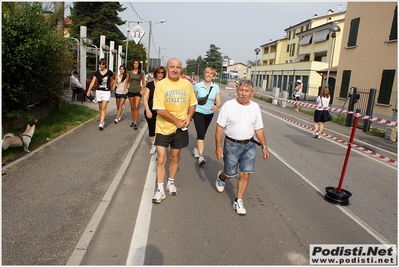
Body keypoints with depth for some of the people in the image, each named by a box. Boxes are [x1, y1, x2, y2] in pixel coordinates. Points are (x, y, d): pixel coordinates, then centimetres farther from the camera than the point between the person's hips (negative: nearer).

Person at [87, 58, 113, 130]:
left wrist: (111, 89, 18)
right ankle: (103, 121, 27)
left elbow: (111, 81, 11)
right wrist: (89, 91, -12)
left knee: (103, 107, -12)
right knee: (100, 108, 11)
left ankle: (101, 123, -17)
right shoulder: (97, 73, 1)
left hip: (106, 92, -3)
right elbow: (93, 82, -3)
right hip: (98, 91, 3)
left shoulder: (109, 72, -4)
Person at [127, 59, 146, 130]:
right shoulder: (130, 73, 5)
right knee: (132, 107, 8)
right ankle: (133, 121, 19)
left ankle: (135, 123, -9)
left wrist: (142, 90, -4)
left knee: (136, 107, -11)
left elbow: (143, 83, 7)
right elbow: (128, 81, 14)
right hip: (131, 91, 2)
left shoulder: (141, 73, 1)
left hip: (138, 91, -2)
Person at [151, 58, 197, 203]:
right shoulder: (161, 84, -11)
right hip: (163, 128, -3)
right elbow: (160, 110, -17)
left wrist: (189, 117, -6)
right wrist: (177, 121, -15)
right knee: (161, 159, 0)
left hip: (180, 128, 3)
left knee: (175, 157, 16)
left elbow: (192, 103, 12)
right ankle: (160, 189, 15)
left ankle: (171, 183, 35)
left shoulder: (187, 84, 0)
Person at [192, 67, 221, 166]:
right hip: (198, 112, -3)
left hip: (209, 113, 3)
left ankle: (196, 149, 39)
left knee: (202, 134, 17)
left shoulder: (216, 87, 0)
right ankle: (201, 157, -19)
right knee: (201, 134, -15)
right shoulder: (198, 85, -5)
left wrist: (216, 106, -27)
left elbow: (219, 101, -4)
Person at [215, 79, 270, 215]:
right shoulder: (228, 105, -10)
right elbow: (220, 127, -8)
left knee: (245, 174, 1)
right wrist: (218, 146, -13)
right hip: (231, 145, -2)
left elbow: (259, 129, 9)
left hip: (249, 145, 3)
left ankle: (238, 201, 18)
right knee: (230, 173, 10)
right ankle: (220, 177, 47)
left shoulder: (255, 107, 2)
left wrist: (264, 146, 6)